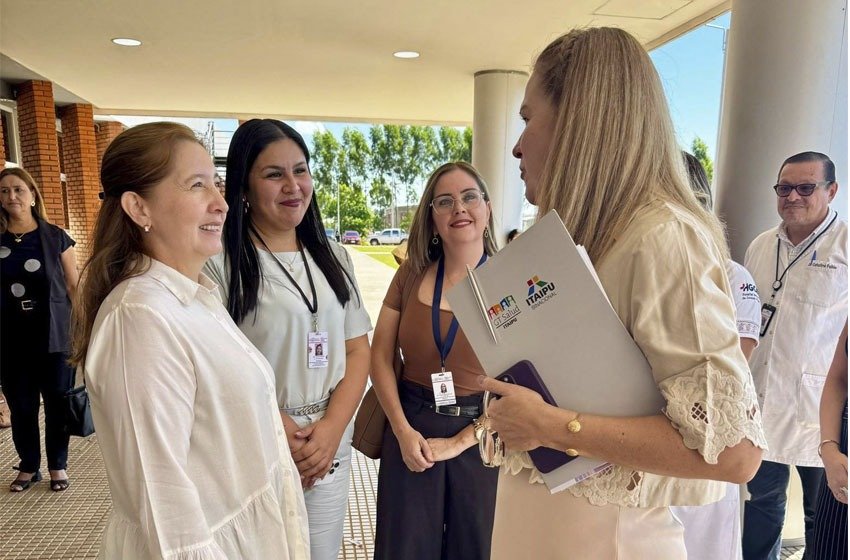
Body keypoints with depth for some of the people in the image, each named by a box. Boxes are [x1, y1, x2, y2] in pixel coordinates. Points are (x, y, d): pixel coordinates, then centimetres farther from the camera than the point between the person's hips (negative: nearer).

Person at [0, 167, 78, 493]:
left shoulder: (55, 237, -2)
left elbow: (74, 285, 1)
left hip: (54, 336, -2)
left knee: (58, 403, 5)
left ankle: (58, 466, 22)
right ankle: (28, 466, 27)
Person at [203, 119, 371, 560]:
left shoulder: (333, 256, 5)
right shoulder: (219, 265, -12)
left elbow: (358, 349, 3)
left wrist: (331, 429, -9)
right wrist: (283, 434, -16)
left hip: (331, 453, 5)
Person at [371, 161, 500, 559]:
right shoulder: (412, 274, -1)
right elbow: (381, 356, 1)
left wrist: (460, 442, -13)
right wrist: (402, 430, -8)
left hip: (481, 435, -1)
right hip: (411, 428, 2)